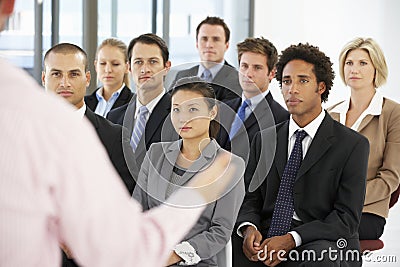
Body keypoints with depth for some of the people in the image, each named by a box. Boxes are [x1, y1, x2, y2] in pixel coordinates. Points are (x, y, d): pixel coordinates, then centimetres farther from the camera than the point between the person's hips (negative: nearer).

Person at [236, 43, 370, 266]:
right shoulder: (264, 140, 17)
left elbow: (346, 217, -7)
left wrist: (292, 239, -20)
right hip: (267, 239, 3)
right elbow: (251, 198, 15)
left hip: (324, 243, -3)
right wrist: (249, 228, -10)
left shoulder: (353, 145, 0)